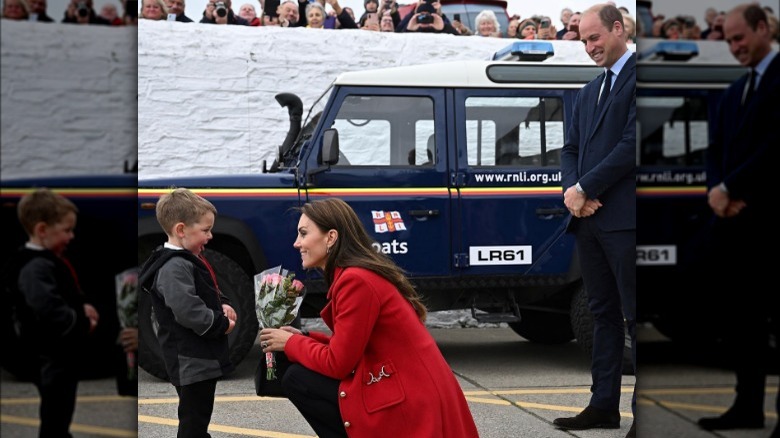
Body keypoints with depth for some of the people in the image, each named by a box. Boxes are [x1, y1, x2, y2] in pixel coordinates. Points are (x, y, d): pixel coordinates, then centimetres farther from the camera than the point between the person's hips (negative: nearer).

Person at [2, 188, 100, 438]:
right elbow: (51, 312, -34)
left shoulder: (49, 261, 9)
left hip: (63, 355, 10)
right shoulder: (35, 268, -25)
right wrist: (84, 323, -19)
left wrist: (82, 308, 3)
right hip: (50, 359, -10)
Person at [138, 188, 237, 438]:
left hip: (202, 356, 11)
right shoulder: (174, 268, -21)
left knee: (198, 416, 21)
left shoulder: (189, 259, 13)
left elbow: (207, 292, 27)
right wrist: (222, 324, -16)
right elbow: (188, 311, -30)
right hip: (191, 360, -11)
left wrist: (222, 305, 6)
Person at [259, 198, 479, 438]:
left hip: (411, 407, -10)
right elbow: (349, 348, 18)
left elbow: (337, 363, -14)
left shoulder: (356, 280, -17)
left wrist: (290, 343, 1)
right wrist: (303, 338, 10)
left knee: (297, 379, -6)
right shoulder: (362, 273, 13)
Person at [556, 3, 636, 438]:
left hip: (624, 218, -8)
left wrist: (584, 189, -11)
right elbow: (571, 150, 18)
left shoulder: (636, 75, -6)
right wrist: (572, 191, -2)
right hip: (589, 219, 8)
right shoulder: (589, 92, 20)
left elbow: (631, 144, -15)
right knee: (604, 313, 11)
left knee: (634, 316, -4)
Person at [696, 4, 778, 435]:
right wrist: (716, 193, -4)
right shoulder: (733, 92, 21)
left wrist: (729, 188, -13)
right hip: (733, 221, 8)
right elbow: (716, 150, 16)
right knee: (740, 317, 9)